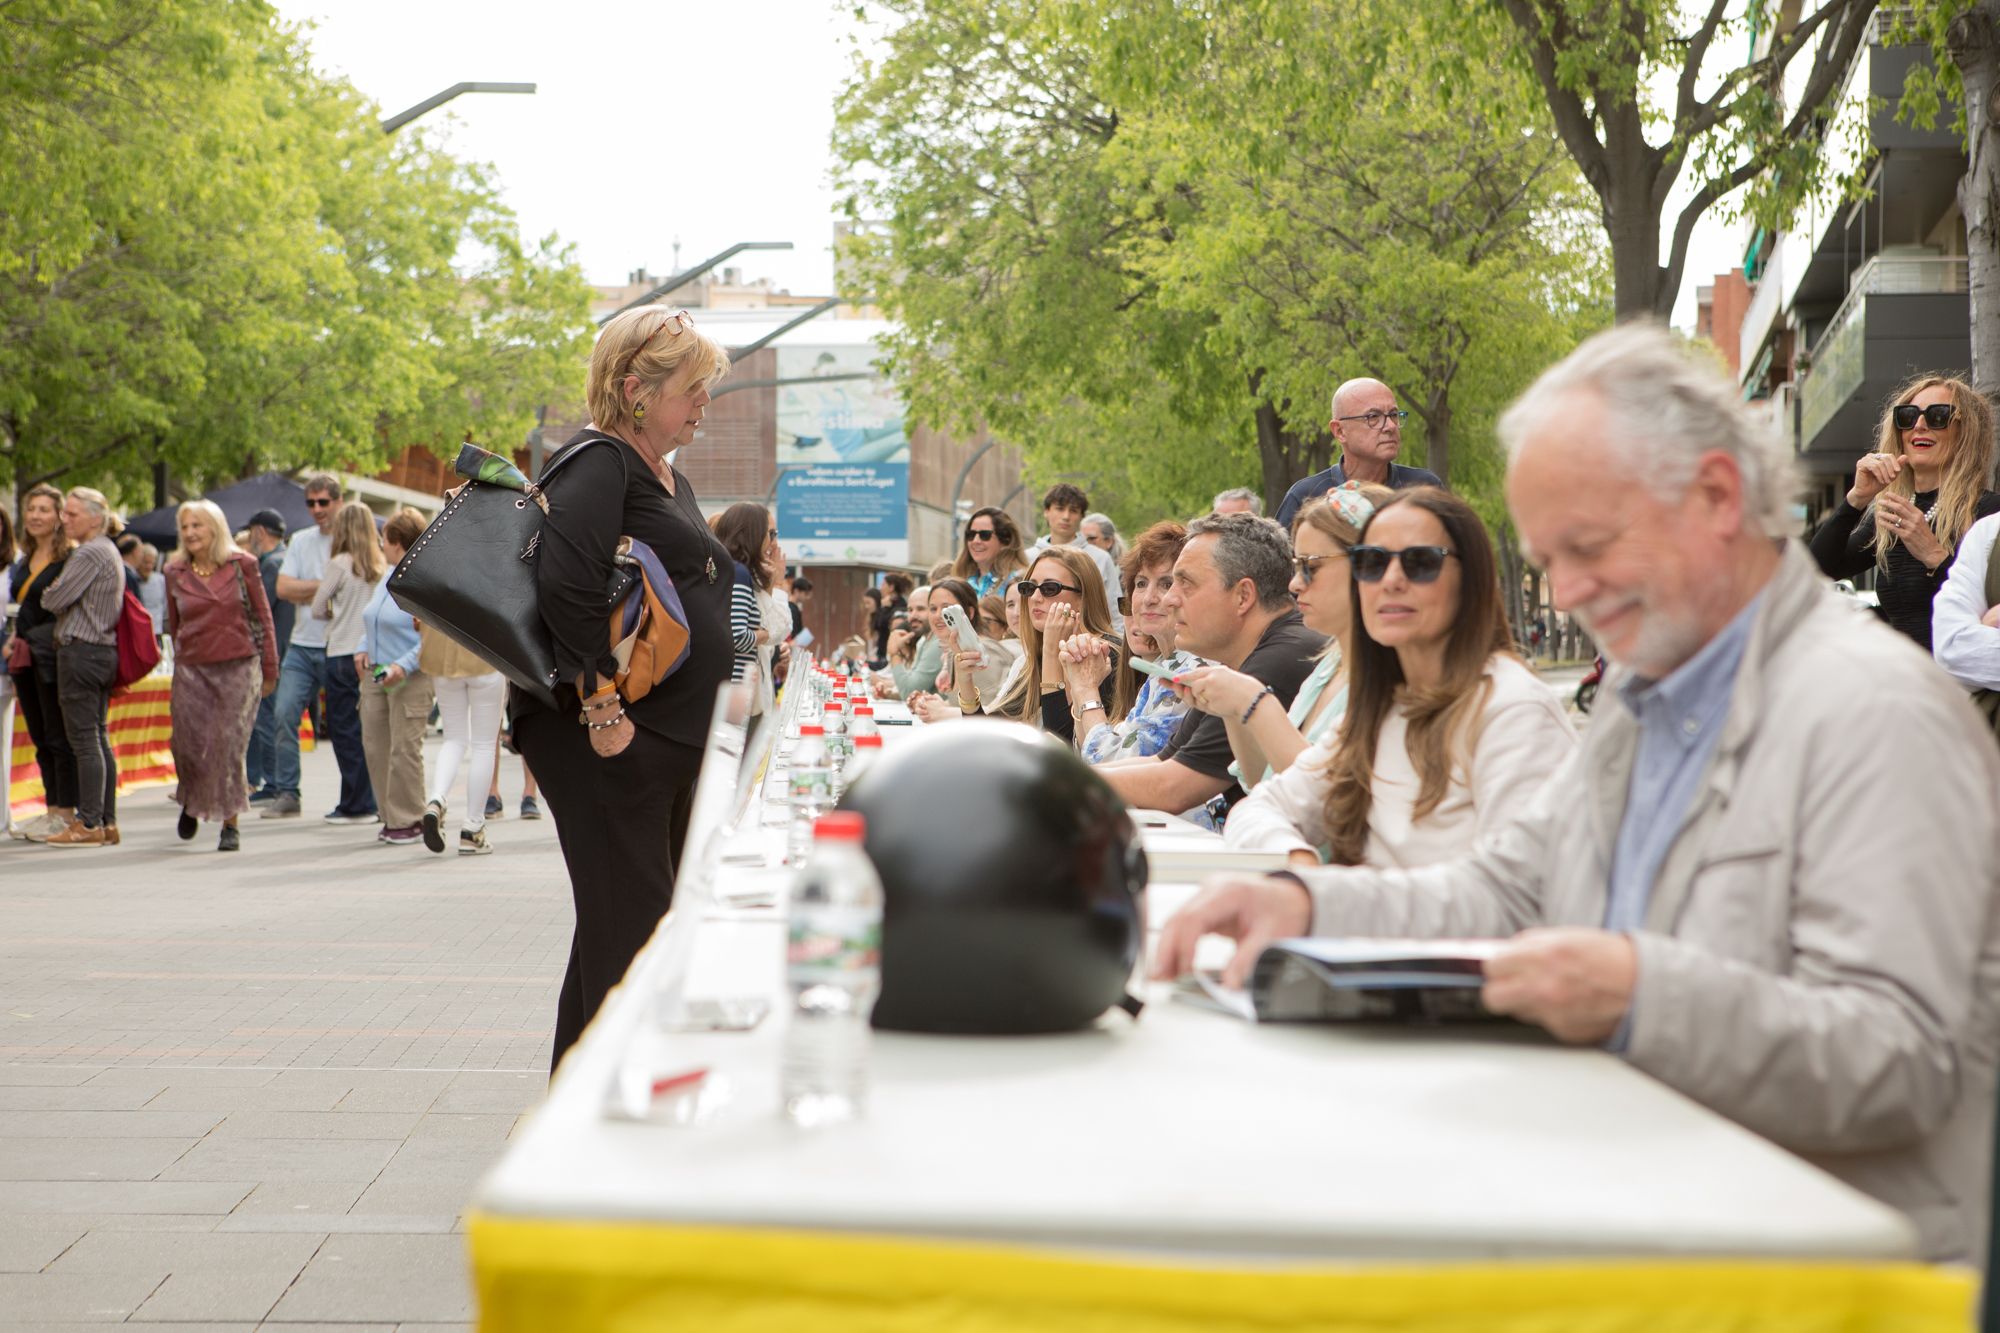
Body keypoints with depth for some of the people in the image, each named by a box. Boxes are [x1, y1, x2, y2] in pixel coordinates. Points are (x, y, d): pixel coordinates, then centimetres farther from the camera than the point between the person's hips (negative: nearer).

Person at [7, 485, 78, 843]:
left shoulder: (70, 558, -9)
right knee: (41, 739, 10)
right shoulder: (25, 561, 16)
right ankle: (51, 810, 15)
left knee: (59, 738, -5)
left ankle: (66, 814, 0)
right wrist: (15, 642, 15)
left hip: (53, 658, -8)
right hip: (26, 658, 8)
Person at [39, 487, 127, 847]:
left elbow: (55, 599, -15)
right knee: (99, 738, 10)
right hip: (105, 652, 10)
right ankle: (107, 823, 12)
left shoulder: (89, 554, -14)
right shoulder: (110, 552, 17)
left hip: (81, 651, -10)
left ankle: (89, 824, -6)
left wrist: (46, 594, 6)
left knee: (84, 739, -7)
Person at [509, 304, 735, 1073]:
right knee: (626, 924, -9)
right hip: (611, 742, -10)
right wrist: (602, 709, -25)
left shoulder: (670, 479, 20)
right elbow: (565, 590, -25)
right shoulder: (597, 464, -11)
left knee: (663, 922, 13)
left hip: (670, 740, 10)